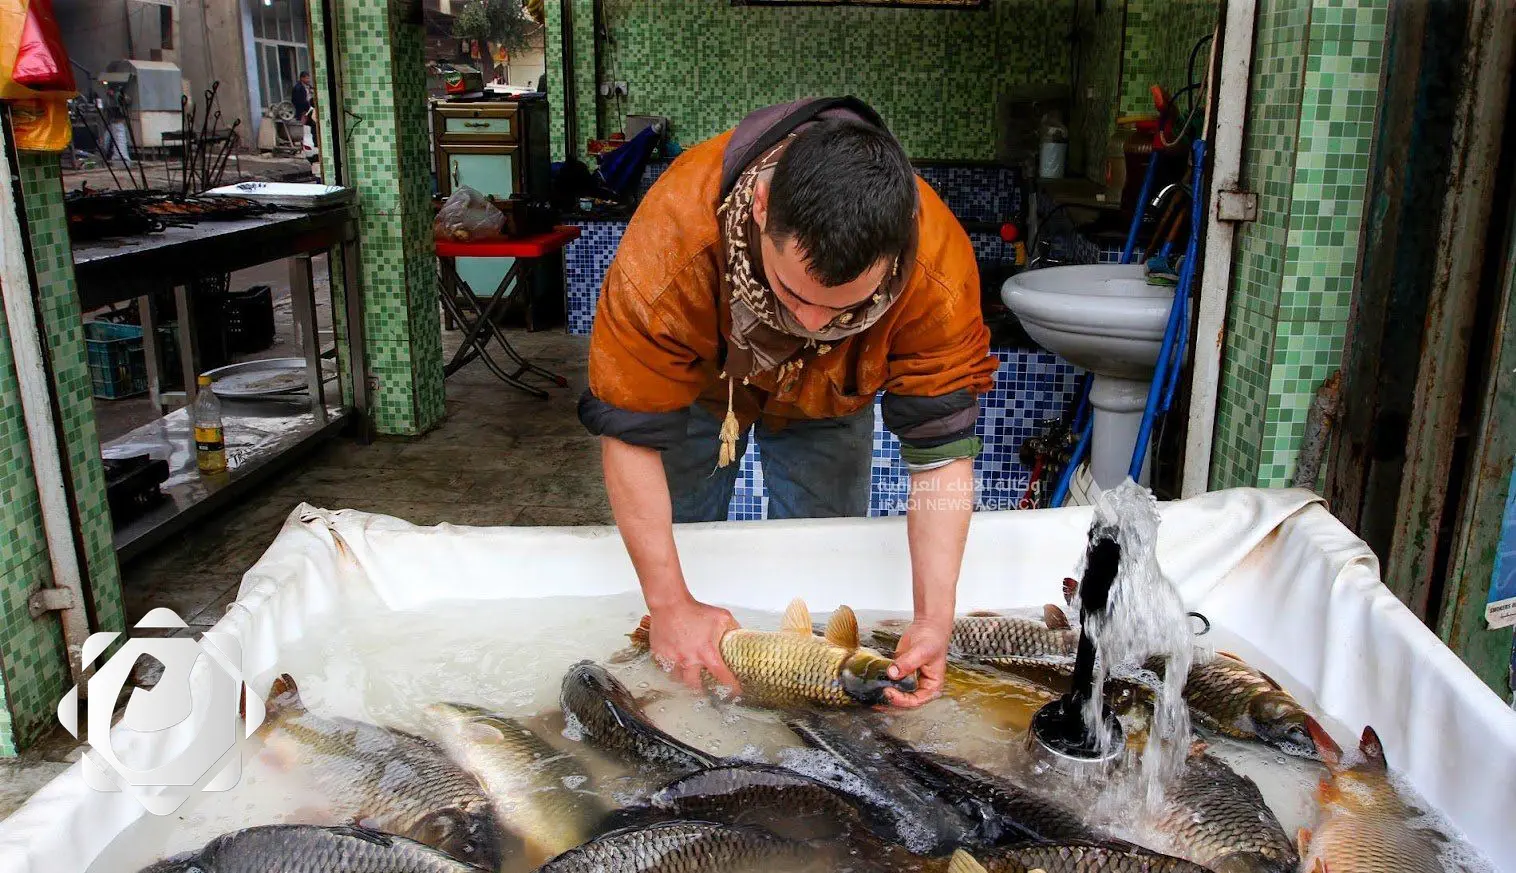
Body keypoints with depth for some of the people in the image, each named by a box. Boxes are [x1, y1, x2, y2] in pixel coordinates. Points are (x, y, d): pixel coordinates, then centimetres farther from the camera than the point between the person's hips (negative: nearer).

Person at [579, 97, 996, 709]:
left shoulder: (939, 268, -39)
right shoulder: (677, 233, -44)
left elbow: (942, 449, -29)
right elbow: (628, 432, -35)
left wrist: (934, 620, -37)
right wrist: (669, 604, -34)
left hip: (826, 401, 1)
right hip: (698, 383, -1)